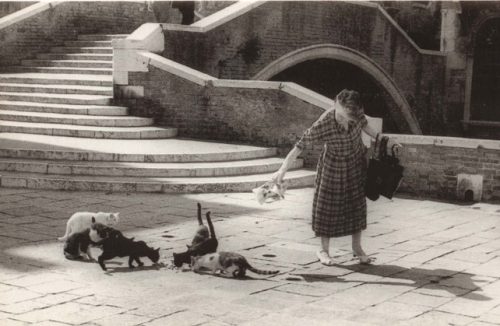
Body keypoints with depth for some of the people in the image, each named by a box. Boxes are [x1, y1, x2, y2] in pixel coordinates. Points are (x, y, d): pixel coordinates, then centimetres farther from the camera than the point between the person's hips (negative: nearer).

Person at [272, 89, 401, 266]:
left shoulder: (358, 114, -25)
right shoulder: (323, 124, -35)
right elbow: (300, 145, -32)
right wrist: (282, 169, -37)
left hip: (357, 162, 3)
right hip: (333, 165, -3)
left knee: (357, 204, 11)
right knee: (328, 205, 4)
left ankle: (357, 247, 26)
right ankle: (324, 250, 20)